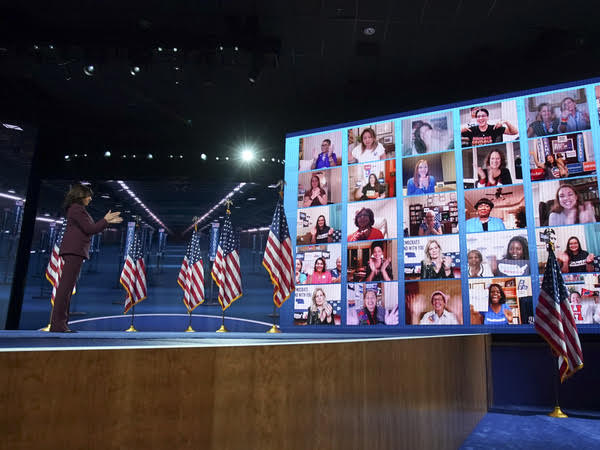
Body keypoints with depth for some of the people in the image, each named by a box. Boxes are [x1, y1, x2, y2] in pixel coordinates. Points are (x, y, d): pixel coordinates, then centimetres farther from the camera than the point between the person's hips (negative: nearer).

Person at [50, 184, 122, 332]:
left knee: (67, 287, 7)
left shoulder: (76, 209, 24)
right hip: (74, 251, -10)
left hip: (74, 251, 10)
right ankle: (57, 323, -13)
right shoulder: (77, 209, -7)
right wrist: (105, 220, 0)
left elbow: (90, 229, 25)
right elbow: (90, 229, -12)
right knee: (66, 286, -12)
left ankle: (60, 323, 8)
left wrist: (107, 222, 22)